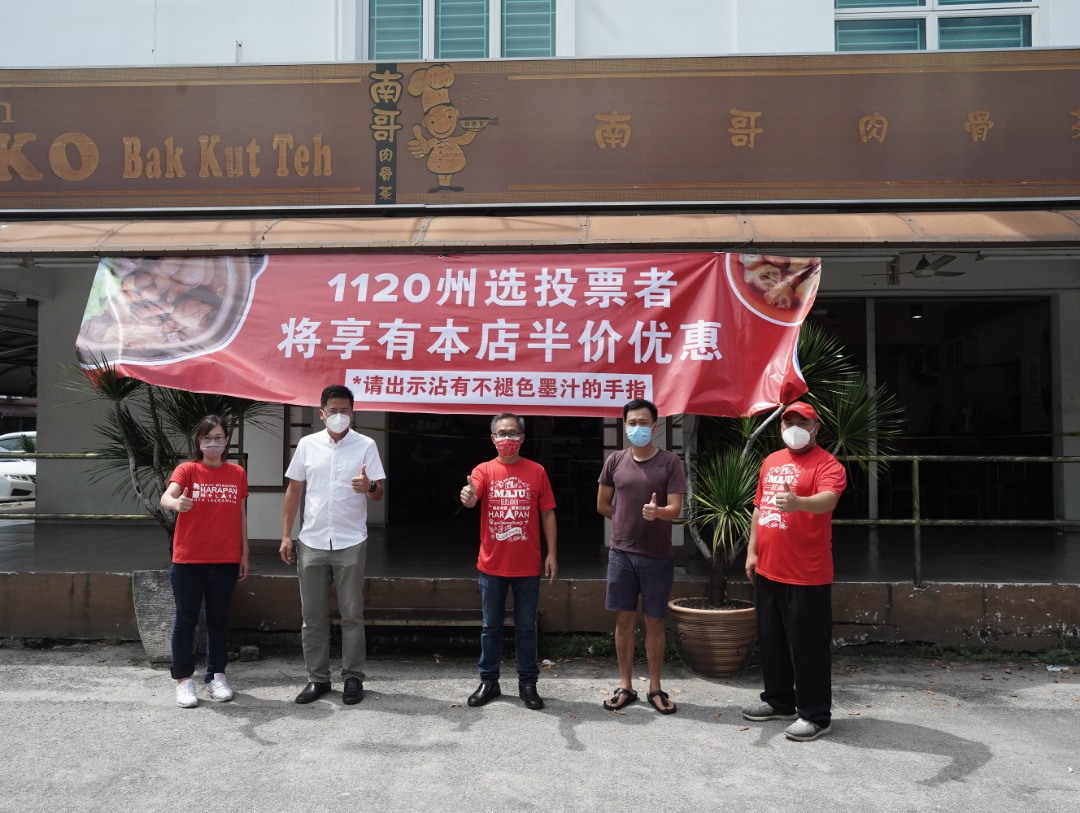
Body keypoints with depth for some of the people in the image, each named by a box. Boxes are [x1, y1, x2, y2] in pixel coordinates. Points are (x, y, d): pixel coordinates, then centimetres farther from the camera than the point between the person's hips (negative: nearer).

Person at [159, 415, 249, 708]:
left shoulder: (237, 474, 6)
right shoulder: (187, 469, -4)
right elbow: (166, 497, -22)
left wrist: (244, 554, 9)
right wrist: (175, 502, -46)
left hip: (226, 561, 3)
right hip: (188, 560, -2)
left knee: (219, 619, 12)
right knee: (186, 619, 6)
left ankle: (216, 676, 23)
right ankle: (184, 680, 16)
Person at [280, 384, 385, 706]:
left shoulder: (366, 445, -3)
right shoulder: (307, 444, 3)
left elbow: (379, 495, -3)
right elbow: (294, 490, 9)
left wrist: (369, 486, -27)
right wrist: (286, 535, 5)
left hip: (350, 543, -2)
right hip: (311, 543, 2)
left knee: (352, 614, 6)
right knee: (313, 615, 9)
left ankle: (353, 677, 17)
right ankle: (317, 678, 22)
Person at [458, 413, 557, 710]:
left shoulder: (537, 471, 1)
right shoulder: (484, 470, -2)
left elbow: (547, 514, 4)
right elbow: (471, 498, -21)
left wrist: (551, 554, -1)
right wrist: (467, 496, -46)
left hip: (528, 566, 0)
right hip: (492, 565, 0)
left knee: (526, 627, 10)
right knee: (491, 627, 12)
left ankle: (528, 684, 22)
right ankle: (488, 682, 25)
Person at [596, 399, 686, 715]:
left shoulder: (670, 462, -6)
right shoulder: (615, 461, 2)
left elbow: (675, 509, -12)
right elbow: (603, 504, 12)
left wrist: (657, 513, -32)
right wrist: (629, 521, 8)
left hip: (657, 556, -2)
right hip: (621, 553, 2)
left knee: (654, 621, 7)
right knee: (624, 620, 8)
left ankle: (655, 688, 19)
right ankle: (625, 686, 19)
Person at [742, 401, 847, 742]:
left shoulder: (827, 464, -10)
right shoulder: (770, 461, 12)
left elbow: (827, 499, -30)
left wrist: (798, 503, -50)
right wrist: (752, 550, 11)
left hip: (807, 574, -7)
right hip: (767, 570, 8)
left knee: (808, 645, 1)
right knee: (770, 640, 17)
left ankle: (815, 714, 15)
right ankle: (779, 701, 33)